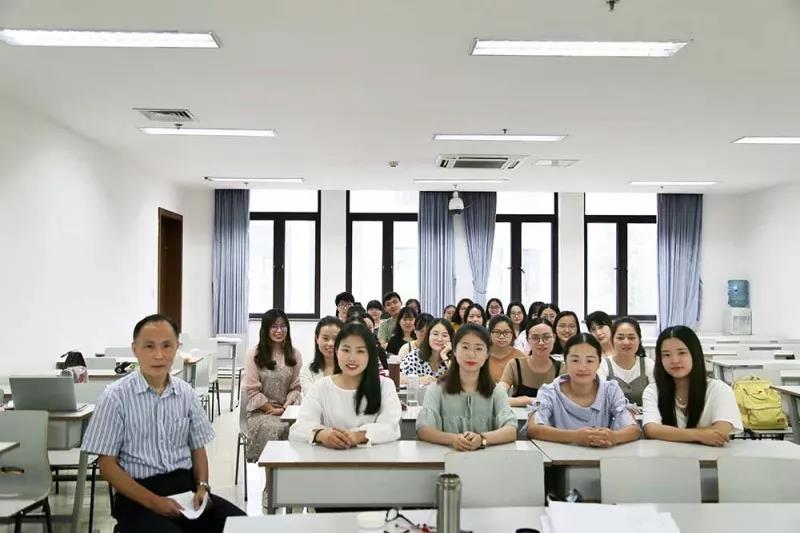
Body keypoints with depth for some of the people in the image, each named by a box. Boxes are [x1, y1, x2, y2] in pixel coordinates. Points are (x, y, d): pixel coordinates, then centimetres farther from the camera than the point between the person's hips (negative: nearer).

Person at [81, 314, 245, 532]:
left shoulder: (187, 393, 6)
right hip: (138, 497, -4)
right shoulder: (116, 396, -5)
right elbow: (107, 465, -5)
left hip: (186, 487, 4)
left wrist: (202, 486, -5)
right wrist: (153, 501, -14)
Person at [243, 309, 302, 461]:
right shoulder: (254, 354, 1)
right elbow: (251, 390, -4)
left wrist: (285, 407, -10)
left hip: (287, 409, 2)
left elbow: (296, 386, 6)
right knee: (272, 428, -33)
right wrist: (271, 409, -9)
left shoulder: (294, 354, 9)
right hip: (260, 410, -2)